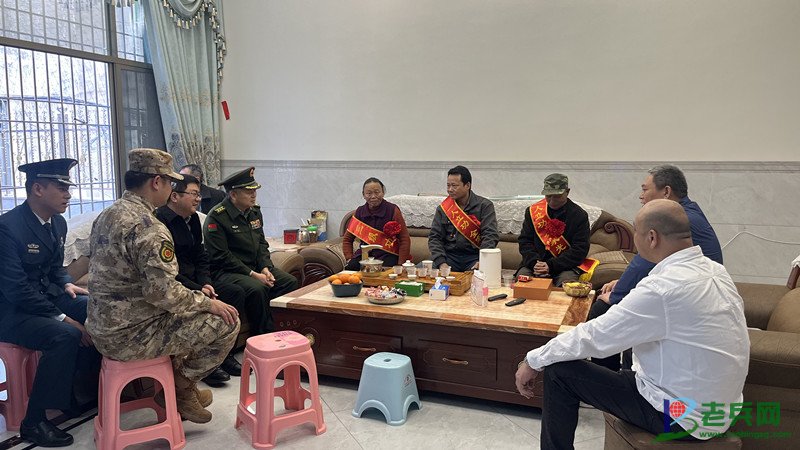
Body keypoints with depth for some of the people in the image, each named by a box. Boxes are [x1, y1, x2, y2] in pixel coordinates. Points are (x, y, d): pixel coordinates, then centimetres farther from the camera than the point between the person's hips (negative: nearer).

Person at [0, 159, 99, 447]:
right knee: (65, 335, -30)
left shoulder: (58, 223, 5)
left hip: (47, 297, 8)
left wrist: (67, 284, -4)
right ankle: (34, 422, -16)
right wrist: (63, 318, -26)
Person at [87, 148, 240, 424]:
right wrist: (208, 303, -12)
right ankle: (182, 386, 11)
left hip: (103, 328, 10)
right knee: (227, 321, -7)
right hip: (130, 337, -10)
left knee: (195, 310, 27)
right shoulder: (148, 227, -23)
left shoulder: (106, 216, 8)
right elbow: (163, 292, -29)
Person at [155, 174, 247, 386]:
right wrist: (197, 289, -21)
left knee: (236, 293, -4)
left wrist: (206, 283, -3)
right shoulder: (160, 221, -18)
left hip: (194, 282, 9)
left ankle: (224, 354, 5)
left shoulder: (193, 219, 11)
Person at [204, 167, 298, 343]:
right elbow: (221, 257, -17)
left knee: (291, 282, -10)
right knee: (257, 289, -34)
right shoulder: (216, 218, -14)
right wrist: (252, 274, -19)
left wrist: (265, 268, -3)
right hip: (226, 272, -8)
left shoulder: (254, 212, 10)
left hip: (255, 268, 8)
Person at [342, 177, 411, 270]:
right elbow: (347, 239, 16)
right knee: (349, 268, -26)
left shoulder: (393, 210, -4)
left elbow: (405, 240, -5)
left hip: (387, 254, -3)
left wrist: (399, 265, -13)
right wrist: (349, 259, 1)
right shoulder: (359, 212, 7)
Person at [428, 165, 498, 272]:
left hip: (474, 256, -2)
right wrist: (441, 263, -12)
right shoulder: (443, 208, 10)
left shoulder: (485, 206, 2)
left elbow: (490, 236, -8)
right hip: (450, 255, 2)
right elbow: (434, 237, 5)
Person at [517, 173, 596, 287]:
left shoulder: (579, 215, 0)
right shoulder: (533, 211, 9)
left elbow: (580, 250, -6)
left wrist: (551, 266, -16)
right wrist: (534, 262, -12)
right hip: (535, 263, 2)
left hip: (566, 266, -2)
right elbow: (524, 241, 8)